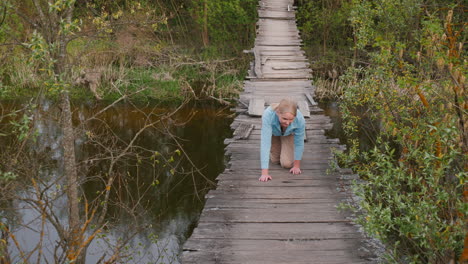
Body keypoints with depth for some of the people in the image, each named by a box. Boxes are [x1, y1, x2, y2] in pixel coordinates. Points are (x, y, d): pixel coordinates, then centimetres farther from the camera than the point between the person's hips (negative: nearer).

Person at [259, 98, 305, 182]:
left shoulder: (300, 119, -39)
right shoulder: (268, 115, -44)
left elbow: (299, 143, -23)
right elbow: (265, 143, -43)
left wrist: (297, 165, -11)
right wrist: (264, 173, -46)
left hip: (289, 133, 0)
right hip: (273, 131, 0)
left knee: (287, 163, -8)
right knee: (276, 160, 8)